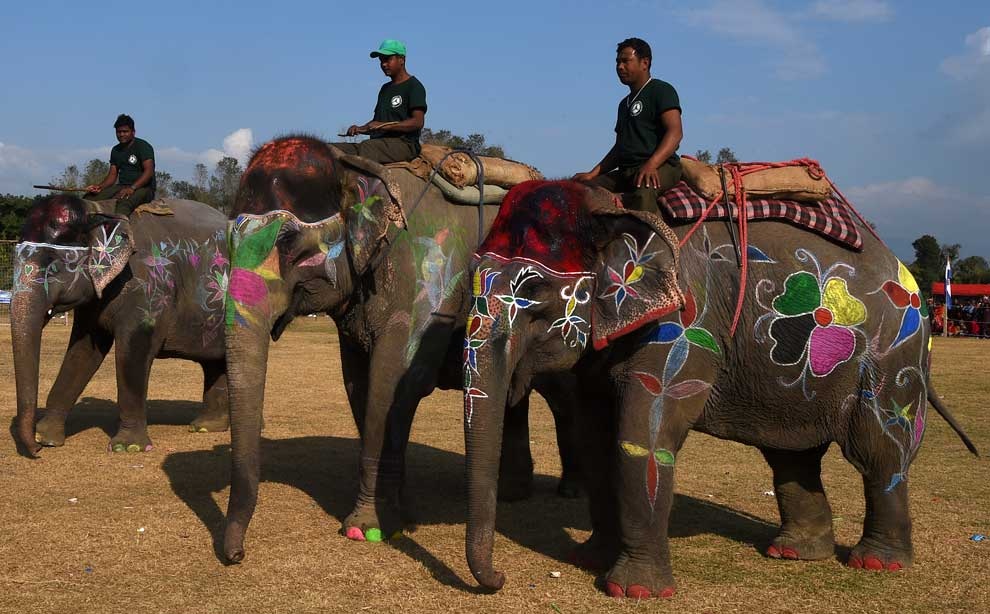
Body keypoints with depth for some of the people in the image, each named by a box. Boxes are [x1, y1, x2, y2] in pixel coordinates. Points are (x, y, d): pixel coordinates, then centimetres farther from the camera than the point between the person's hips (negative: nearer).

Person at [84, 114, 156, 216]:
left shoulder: (143, 146, -4)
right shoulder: (116, 150, 18)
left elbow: (149, 171, -16)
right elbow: (112, 174, 15)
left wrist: (132, 188, -29)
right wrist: (100, 186, -7)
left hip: (143, 188, -8)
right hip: (122, 187, 8)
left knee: (125, 202, -42)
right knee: (89, 198, -13)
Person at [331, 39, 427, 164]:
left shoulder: (413, 86, -1)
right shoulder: (385, 88, 26)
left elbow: (417, 122, -14)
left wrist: (385, 125, -20)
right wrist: (360, 129, 7)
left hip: (404, 143, -8)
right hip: (379, 143, 8)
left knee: (367, 147, -38)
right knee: (332, 149, -10)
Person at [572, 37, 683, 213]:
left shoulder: (661, 90, 3)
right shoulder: (624, 103, 28)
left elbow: (675, 132, -12)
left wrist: (651, 164, -28)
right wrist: (592, 174, 18)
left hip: (660, 168, -9)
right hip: (625, 172, 9)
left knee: (643, 187, -42)